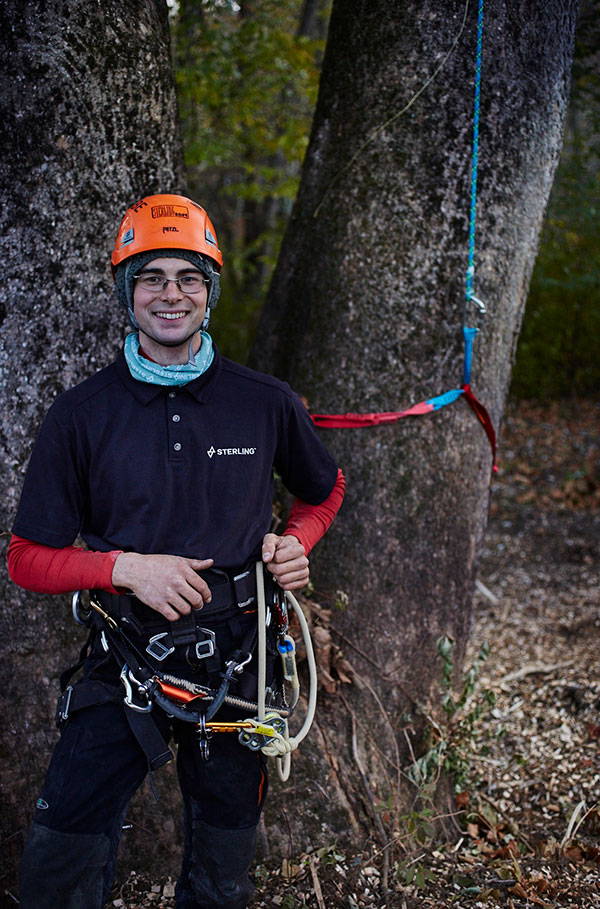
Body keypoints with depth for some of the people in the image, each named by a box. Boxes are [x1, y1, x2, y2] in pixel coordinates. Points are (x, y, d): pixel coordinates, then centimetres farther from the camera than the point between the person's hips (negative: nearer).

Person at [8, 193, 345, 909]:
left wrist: (295, 544, -3)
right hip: (125, 664, -1)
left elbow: (324, 491, 17)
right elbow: (29, 560, -2)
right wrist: (126, 567, -17)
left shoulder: (266, 403, -2)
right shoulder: (81, 414, -5)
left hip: (235, 660, 1)